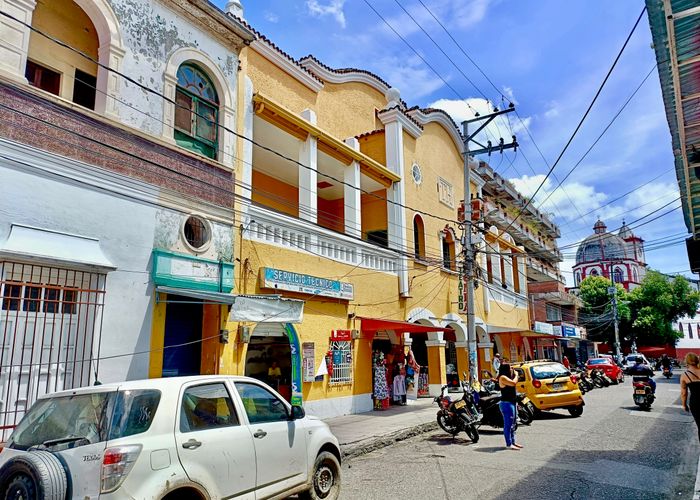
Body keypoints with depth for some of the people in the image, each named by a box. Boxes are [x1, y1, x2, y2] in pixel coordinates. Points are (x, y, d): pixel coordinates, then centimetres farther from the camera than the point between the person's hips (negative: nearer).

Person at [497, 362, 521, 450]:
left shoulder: (506, 377, 17)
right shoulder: (502, 377, -14)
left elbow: (513, 384, 21)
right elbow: (513, 383, -25)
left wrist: (514, 375, 13)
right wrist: (516, 375, -10)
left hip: (511, 402, 11)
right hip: (506, 403, -11)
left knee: (513, 424, 16)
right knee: (508, 424, -9)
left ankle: (513, 442, 24)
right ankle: (509, 444, -8)